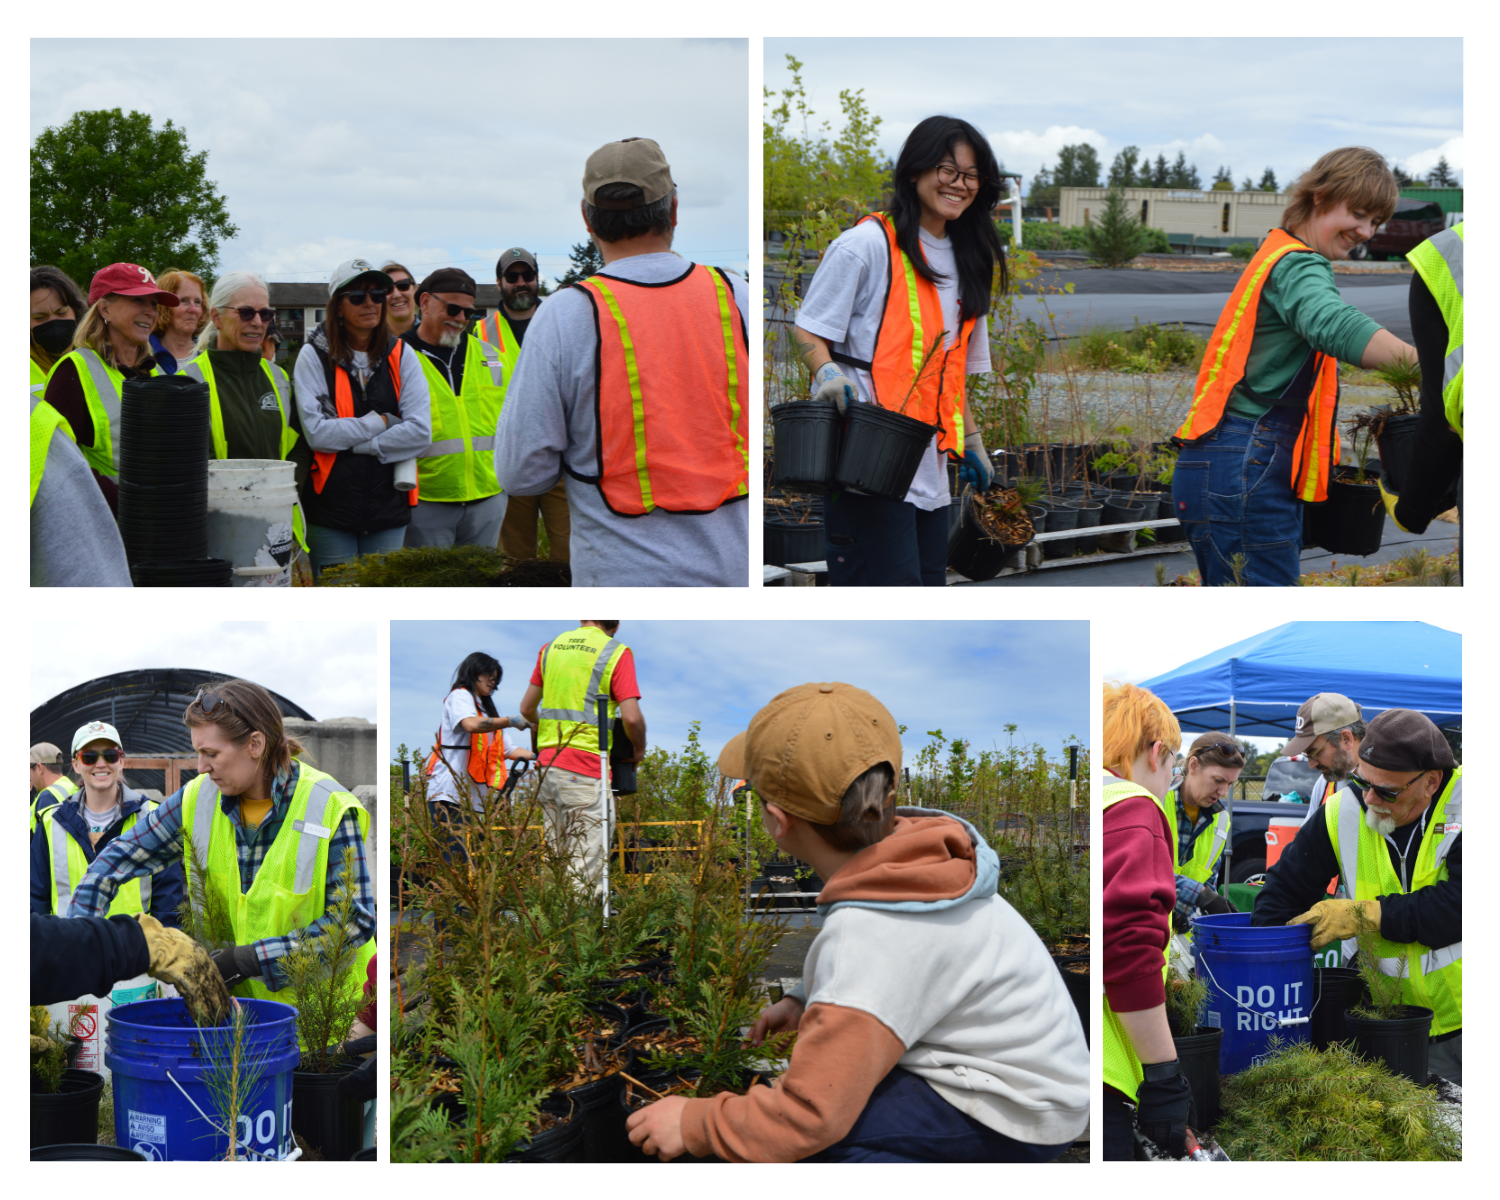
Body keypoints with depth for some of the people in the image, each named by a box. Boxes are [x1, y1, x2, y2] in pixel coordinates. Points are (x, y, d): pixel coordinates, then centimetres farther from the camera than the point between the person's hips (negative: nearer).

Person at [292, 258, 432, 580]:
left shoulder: (401, 356, 6)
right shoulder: (315, 357, -1)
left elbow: (421, 432, -6)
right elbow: (317, 433, -13)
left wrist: (351, 443, -10)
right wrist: (381, 422, -7)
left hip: (388, 507, 3)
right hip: (330, 509, -2)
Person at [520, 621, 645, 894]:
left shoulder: (551, 647, 15)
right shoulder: (616, 653, -3)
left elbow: (527, 708, 20)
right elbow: (631, 717, -12)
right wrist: (639, 749, 7)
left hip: (547, 761, 6)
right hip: (584, 769, -6)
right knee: (587, 866, -7)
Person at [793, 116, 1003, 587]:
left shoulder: (964, 260, 18)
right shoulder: (867, 244, -5)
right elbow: (808, 329, -4)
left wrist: (970, 438, 24)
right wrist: (827, 371, -23)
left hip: (930, 466, 8)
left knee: (928, 583, 4)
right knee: (893, 582, -14)